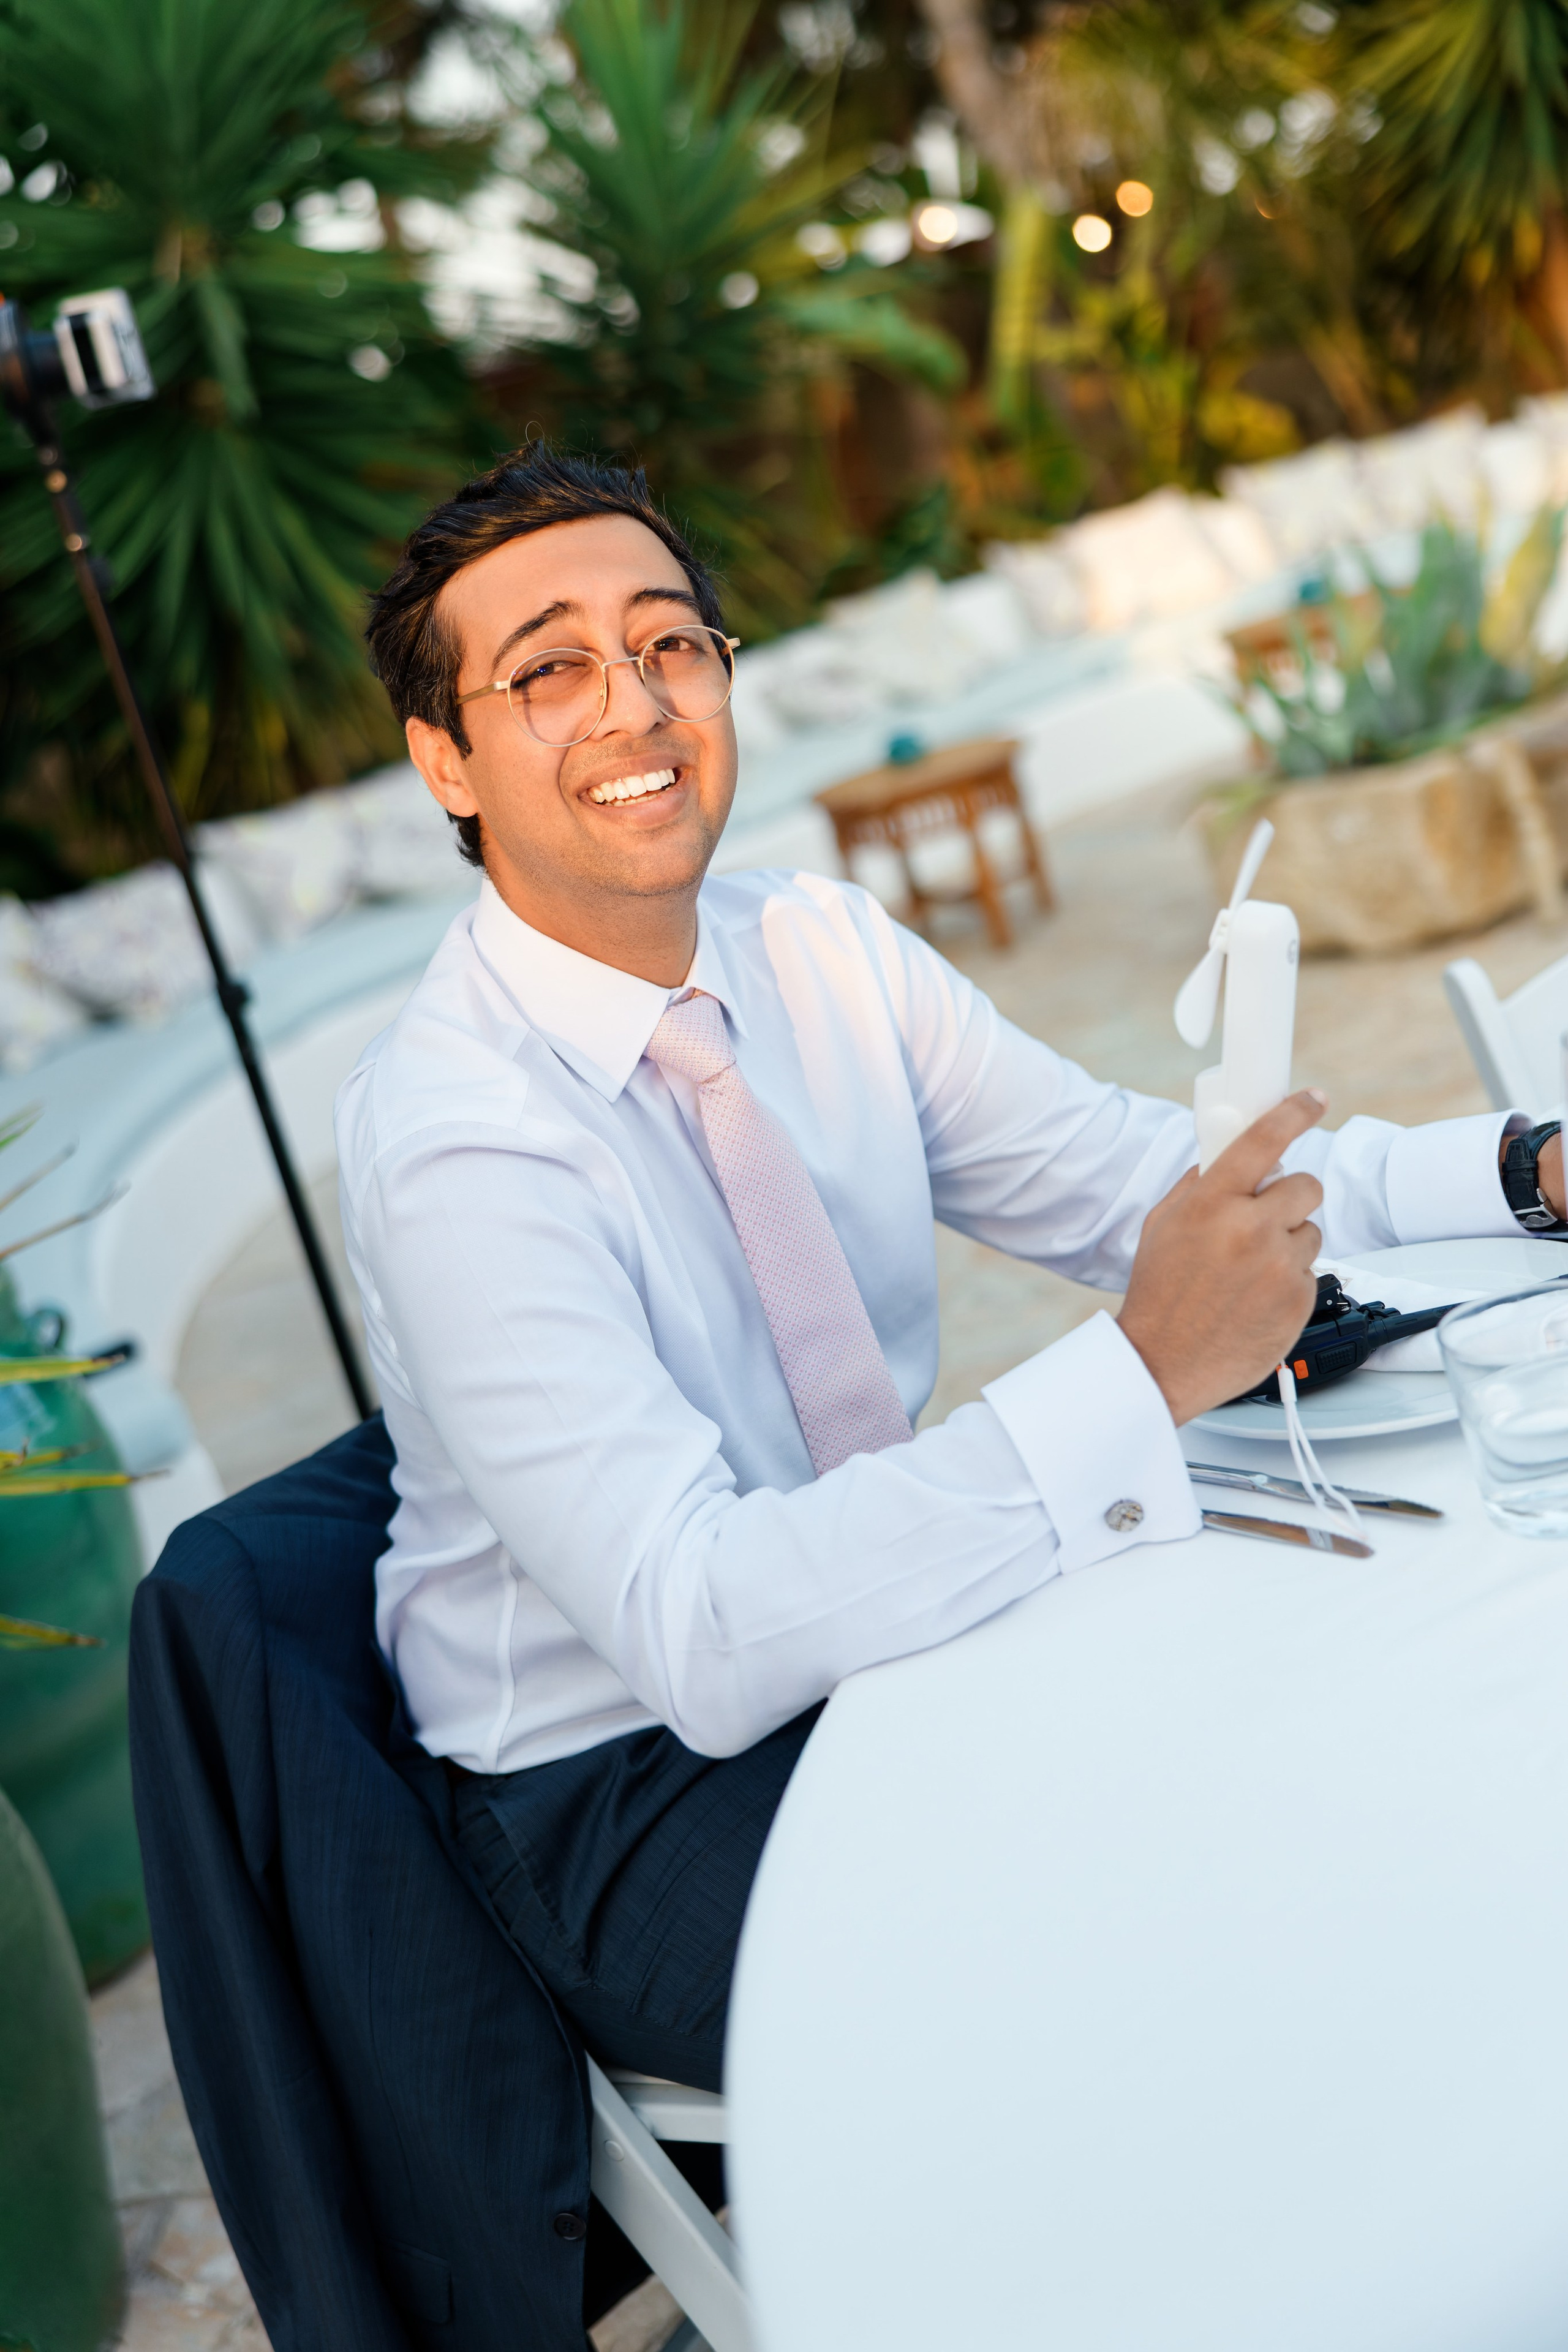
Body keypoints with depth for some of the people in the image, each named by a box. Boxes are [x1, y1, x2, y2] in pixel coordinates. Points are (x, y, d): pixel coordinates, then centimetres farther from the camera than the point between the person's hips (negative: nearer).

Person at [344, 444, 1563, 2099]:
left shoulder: (826, 951, -2)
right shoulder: (451, 1137, -24)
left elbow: (1134, 1177, 0)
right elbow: (699, 1638, -32)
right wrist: (1145, 1377, -38)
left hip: (863, 1632, 7)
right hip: (628, 1797, -6)